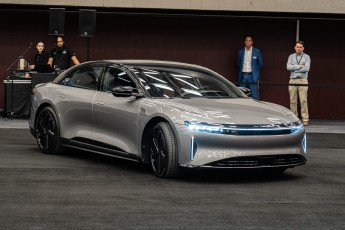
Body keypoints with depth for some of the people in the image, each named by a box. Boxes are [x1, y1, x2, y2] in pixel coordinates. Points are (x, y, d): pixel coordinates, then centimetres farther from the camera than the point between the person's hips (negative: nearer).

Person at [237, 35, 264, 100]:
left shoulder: (257, 51, 0)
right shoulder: (240, 52, 7)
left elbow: (261, 64, 6)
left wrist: (255, 70, 11)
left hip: (252, 76, -3)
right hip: (243, 76, 3)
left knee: (254, 95, -5)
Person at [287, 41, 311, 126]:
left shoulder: (306, 57, 5)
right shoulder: (291, 56, 11)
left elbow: (306, 68, -9)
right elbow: (288, 67, -3)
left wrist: (294, 68, -6)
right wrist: (299, 66, -9)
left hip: (302, 80, -2)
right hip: (293, 80, 2)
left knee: (303, 100, -7)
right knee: (293, 101, 2)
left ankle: (305, 119, -8)